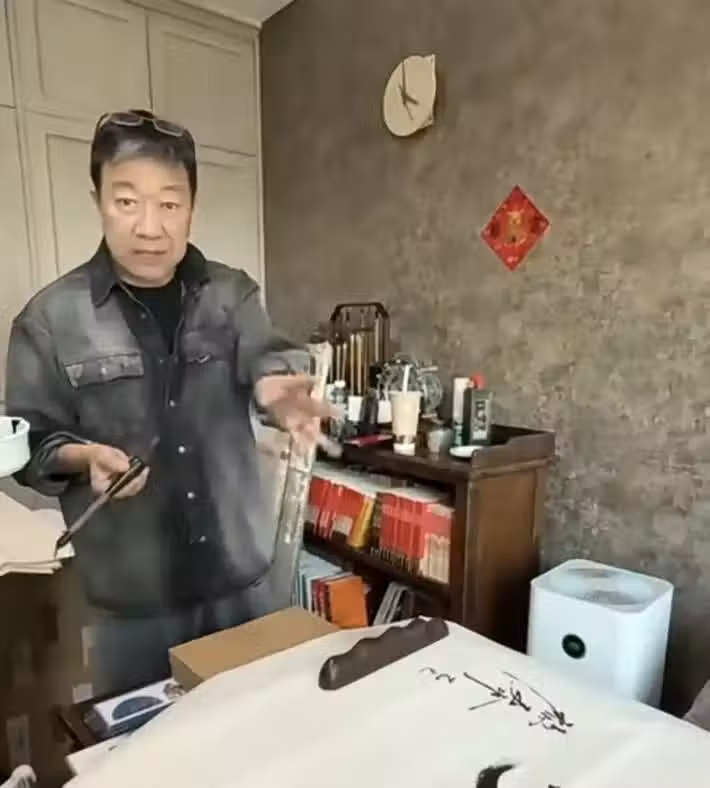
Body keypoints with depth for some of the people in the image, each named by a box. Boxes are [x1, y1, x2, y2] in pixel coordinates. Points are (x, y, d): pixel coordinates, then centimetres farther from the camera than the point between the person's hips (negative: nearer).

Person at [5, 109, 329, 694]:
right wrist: (83, 454, -22)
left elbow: (265, 358, -17)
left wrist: (279, 389, -39)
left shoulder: (232, 294, -1)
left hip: (242, 577, 2)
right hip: (132, 598, -1)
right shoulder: (51, 318, -6)